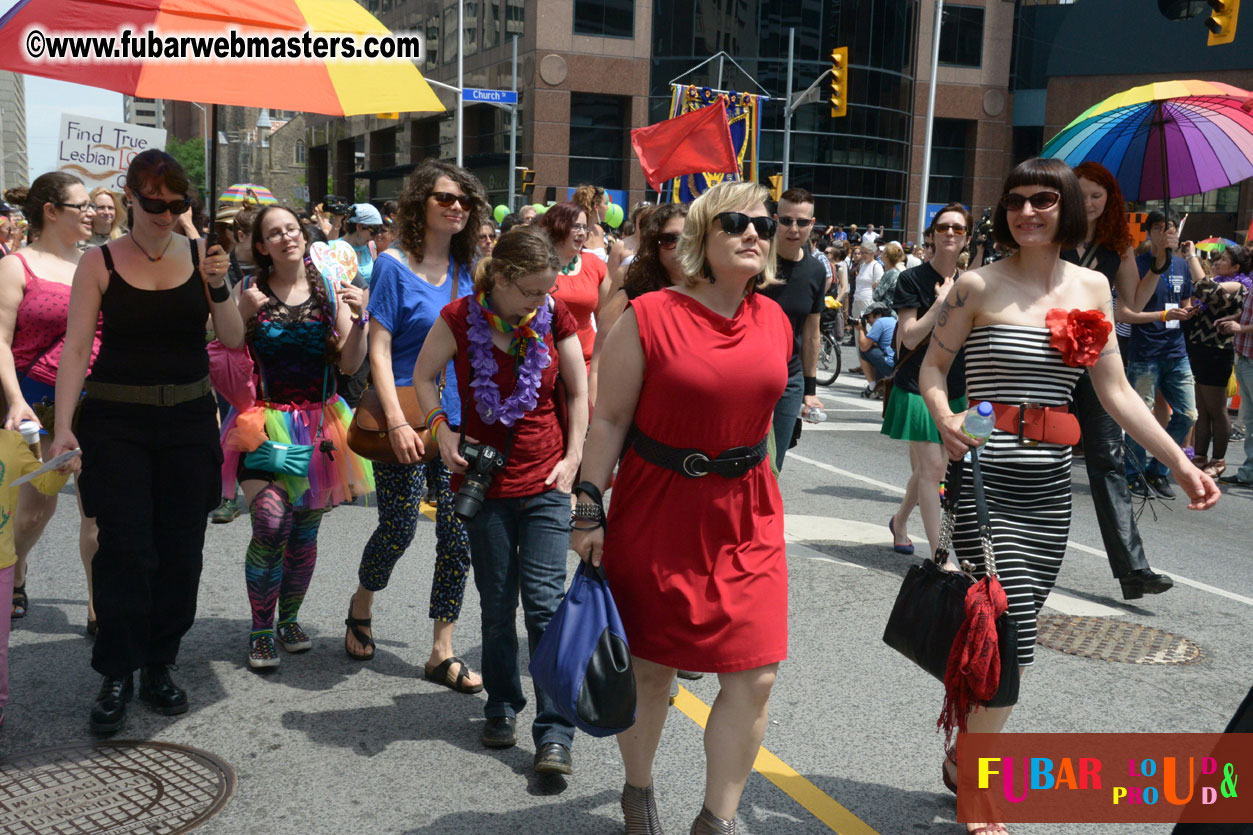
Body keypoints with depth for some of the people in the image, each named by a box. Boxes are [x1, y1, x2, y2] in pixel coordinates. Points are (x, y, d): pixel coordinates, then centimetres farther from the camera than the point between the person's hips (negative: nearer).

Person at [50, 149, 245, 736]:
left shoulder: (200, 256, 4)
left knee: (181, 551, 5)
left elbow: (233, 340, -1)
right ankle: (117, 675, 9)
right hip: (116, 419, -2)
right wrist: (63, 426, -13)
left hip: (189, 418, 2)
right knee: (125, 550, -6)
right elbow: (75, 348, -4)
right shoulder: (100, 263, -1)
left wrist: (218, 286, -18)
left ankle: (158, 666, 20)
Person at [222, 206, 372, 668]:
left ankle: (288, 617, 30)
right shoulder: (252, 294, 1)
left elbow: (349, 364, 0)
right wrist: (245, 314, -12)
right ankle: (260, 630, 1)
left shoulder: (330, 291, 4)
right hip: (266, 422, -2)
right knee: (272, 523, -16)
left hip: (317, 422, 2)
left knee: (306, 529, 9)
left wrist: (359, 318, -14)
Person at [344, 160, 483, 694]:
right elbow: (378, 350, -10)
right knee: (398, 529, 2)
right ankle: (360, 607, 34)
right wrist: (397, 422, -19)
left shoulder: (468, 268, 10)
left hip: (461, 421, 5)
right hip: (408, 419, -5)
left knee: (459, 536, 3)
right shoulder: (395, 266, -6)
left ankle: (442, 653, 14)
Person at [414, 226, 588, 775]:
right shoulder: (461, 318, -8)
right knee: (497, 603, 9)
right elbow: (423, 376, 7)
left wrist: (573, 458, 0)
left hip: (545, 481, 0)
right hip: (485, 481, 0)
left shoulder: (554, 317, -4)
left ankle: (554, 734, 0)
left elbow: (578, 392, 7)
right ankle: (502, 710, 29)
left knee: (545, 602, -5)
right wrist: (442, 431, -6)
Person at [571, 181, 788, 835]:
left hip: (748, 516, 4)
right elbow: (610, 418, -7)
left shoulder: (774, 321, 5)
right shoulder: (649, 316, -10)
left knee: (753, 677, 0)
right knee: (651, 668, 11)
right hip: (658, 511, -4)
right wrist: (588, 509, -10)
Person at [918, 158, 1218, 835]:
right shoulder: (980, 285, -3)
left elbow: (1115, 391, 10)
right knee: (1011, 632, -8)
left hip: (1049, 483, 5)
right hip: (985, 474, -4)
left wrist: (1180, 462, 4)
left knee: (1009, 628, 10)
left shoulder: (1091, 288, 9)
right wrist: (944, 417, -19)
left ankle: (966, 756, 29)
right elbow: (932, 364, 2)